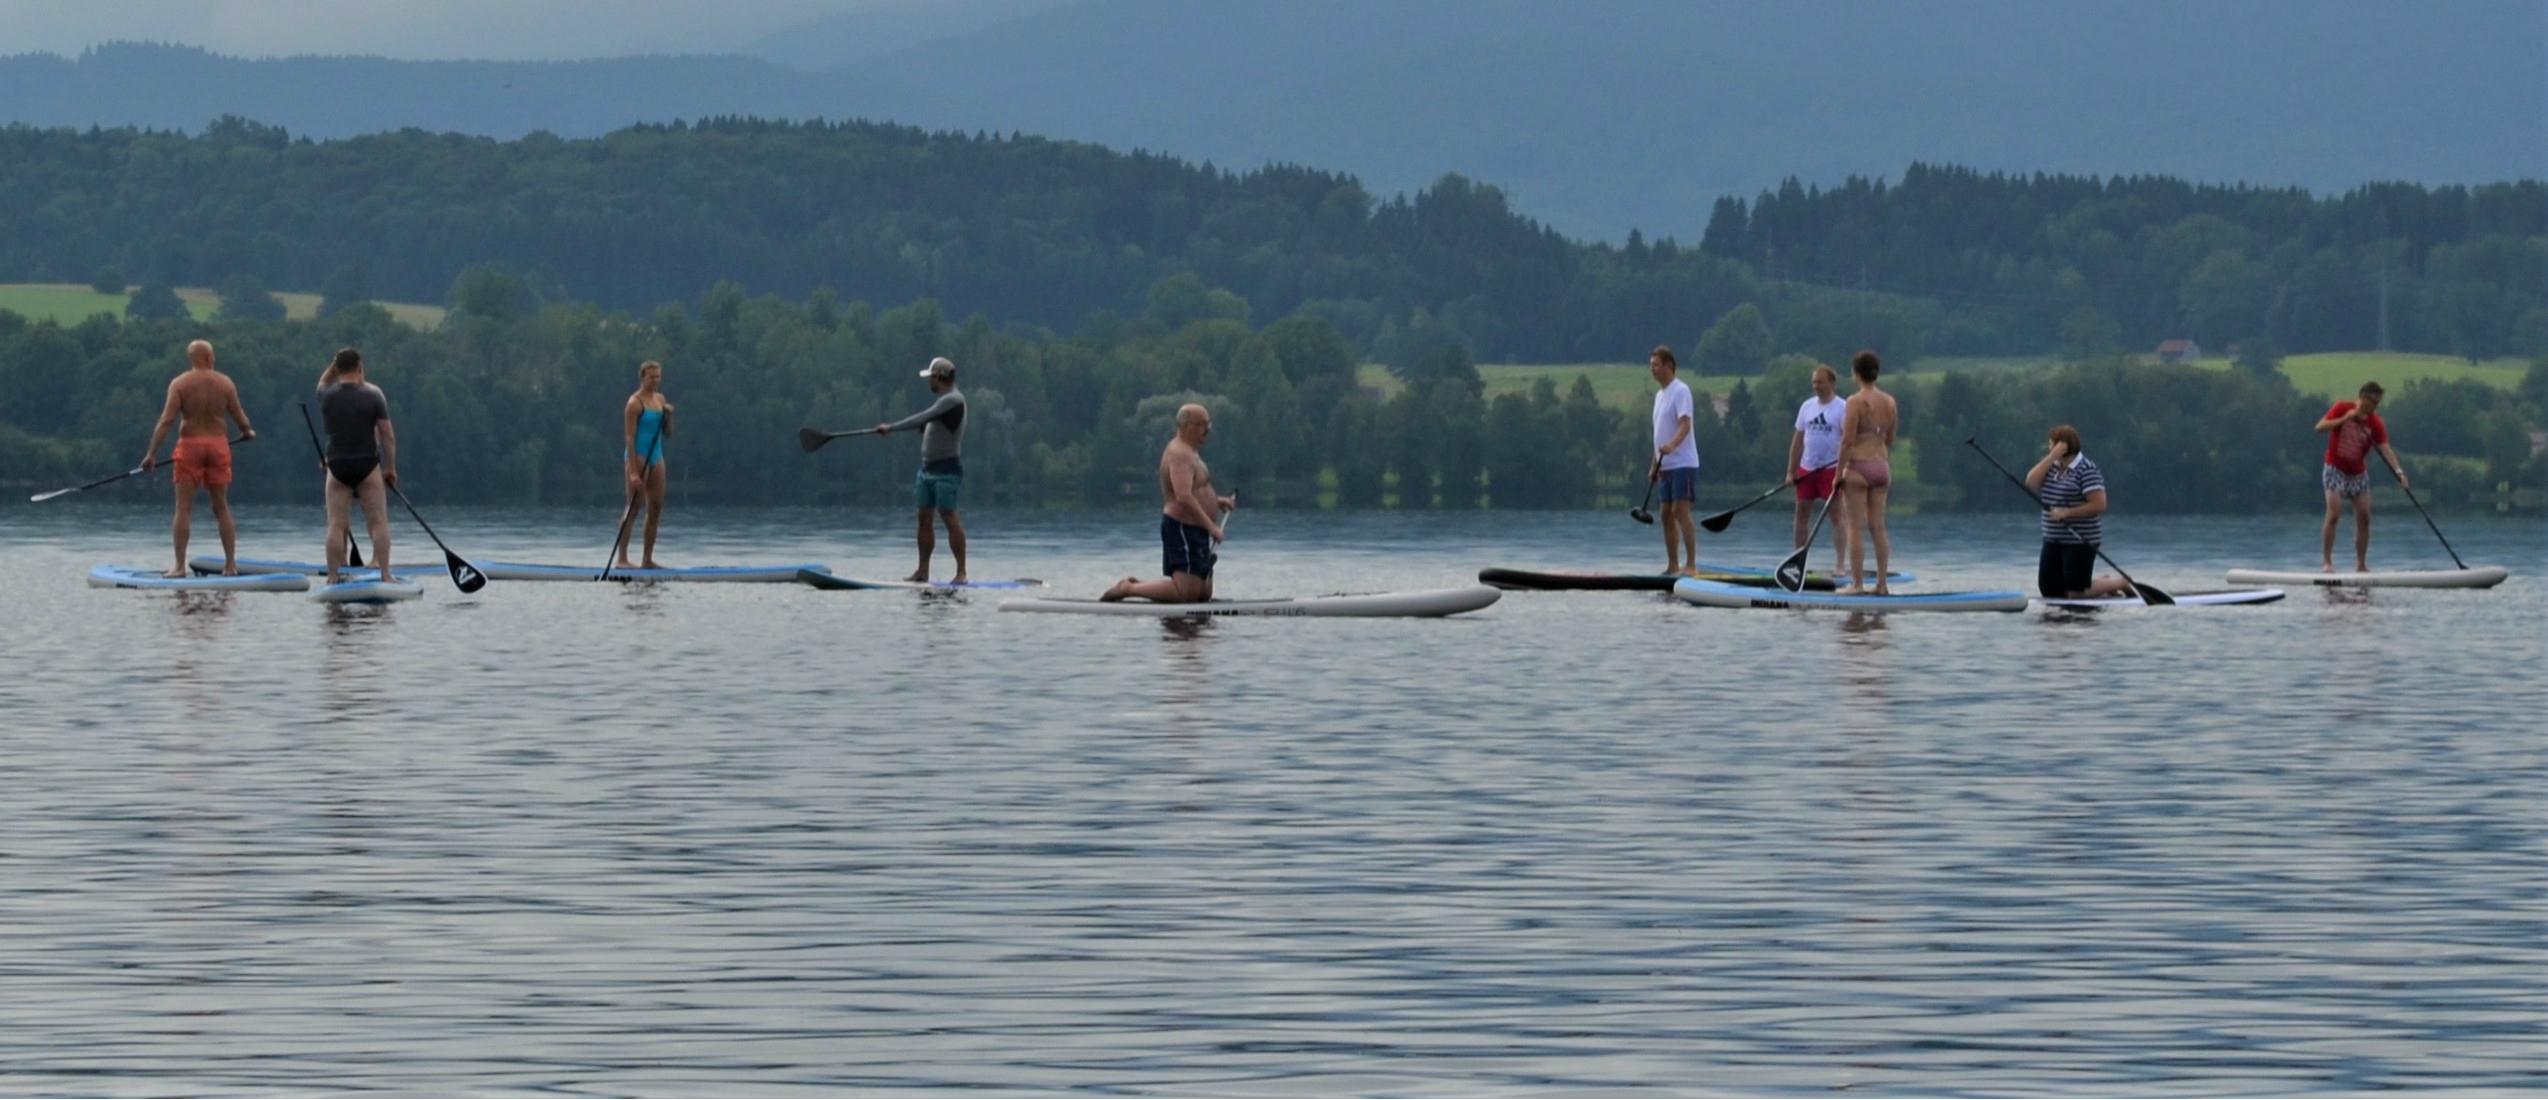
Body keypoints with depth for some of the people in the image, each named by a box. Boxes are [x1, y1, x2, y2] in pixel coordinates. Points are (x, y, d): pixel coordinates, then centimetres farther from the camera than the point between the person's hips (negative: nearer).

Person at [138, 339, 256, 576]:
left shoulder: (179, 384, -6)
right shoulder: (225, 383, 0)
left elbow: (166, 420, -13)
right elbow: (240, 418, 3)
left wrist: (151, 453, -11)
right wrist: (247, 432, 26)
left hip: (190, 444, -2)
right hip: (218, 444, 2)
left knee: (184, 509, 1)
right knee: (221, 508, 12)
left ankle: (180, 566, -5)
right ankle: (231, 564, 11)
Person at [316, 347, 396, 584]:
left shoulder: (326, 396, -1)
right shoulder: (373, 395, -5)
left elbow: (323, 382, 26)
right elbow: (387, 434, -3)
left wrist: (334, 364, 14)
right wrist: (391, 467, 4)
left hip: (337, 465, 1)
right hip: (368, 464, -1)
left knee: (336, 524, 2)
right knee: (378, 521, 3)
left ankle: (333, 576, -1)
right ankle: (384, 573, -3)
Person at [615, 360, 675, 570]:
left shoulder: (660, 399, 12)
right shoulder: (635, 403, -11)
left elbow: (668, 433, 16)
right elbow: (630, 437, -15)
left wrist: (668, 415, -4)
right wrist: (633, 471, -21)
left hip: (656, 457, 8)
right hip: (638, 456, -8)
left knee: (656, 509, 6)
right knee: (634, 507, -9)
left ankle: (648, 559, 11)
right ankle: (621, 559, -8)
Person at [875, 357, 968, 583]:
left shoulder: (953, 400, -15)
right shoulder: (943, 401, 17)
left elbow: (922, 419, -22)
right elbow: (924, 425, 25)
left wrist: (891, 428, -21)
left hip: (946, 469, -10)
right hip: (927, 468, 10)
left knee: (950, 517, -11)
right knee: (924, 518, 8)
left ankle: (961, 571, -10)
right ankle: (923, 571, 11)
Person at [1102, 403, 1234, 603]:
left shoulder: (1189, 452, 19)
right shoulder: (1180, 454, -15)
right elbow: (1183, 497, -27)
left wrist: (1217, 501, 17)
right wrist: (1211, 526, -24)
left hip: (1194, 532, 11)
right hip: (1183, 529, -11)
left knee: (1204, 593, 12)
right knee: (1186, 592, -17)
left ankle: (1136, 585, 16)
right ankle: (1127, 589, -6)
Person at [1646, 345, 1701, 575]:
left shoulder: (1680, 390, -10)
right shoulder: (1660, 394, 18)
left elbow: (1685, 425, -23)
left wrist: (1672, 445, -40)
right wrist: (1654, 465, 21)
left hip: (1682, 463, -9)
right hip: (1666, 465, 9)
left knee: (1681, 512, -15)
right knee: (1667, 516, 9)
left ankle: (1691, 564, -16)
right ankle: (1672, 565, 14)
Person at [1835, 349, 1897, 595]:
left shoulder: (1855, 402, -14)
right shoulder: (1890, 402, 6)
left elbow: (1847, 441, -16)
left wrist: (1839, 473, -10)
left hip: (1858, 467, -6)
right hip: (1882, 466, 6)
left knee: (1855, 528, -1)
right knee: (1878, 527, 10)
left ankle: (1857, 583, -2)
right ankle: (1882, 584, 9)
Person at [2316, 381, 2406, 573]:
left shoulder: (2376, 423, -6)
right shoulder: (2341, 408, -9)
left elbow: (2385, 448, -15)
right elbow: (2320, 427, -16)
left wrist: (2398, 471, -29)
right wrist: (2344, 419, -27)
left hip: (2358, 474, 4)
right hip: (2335, 470, -4)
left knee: (2364, 518, 0)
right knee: (2333, 514, -17)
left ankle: (2361, 565, 9)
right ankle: (2326, 561, -12)